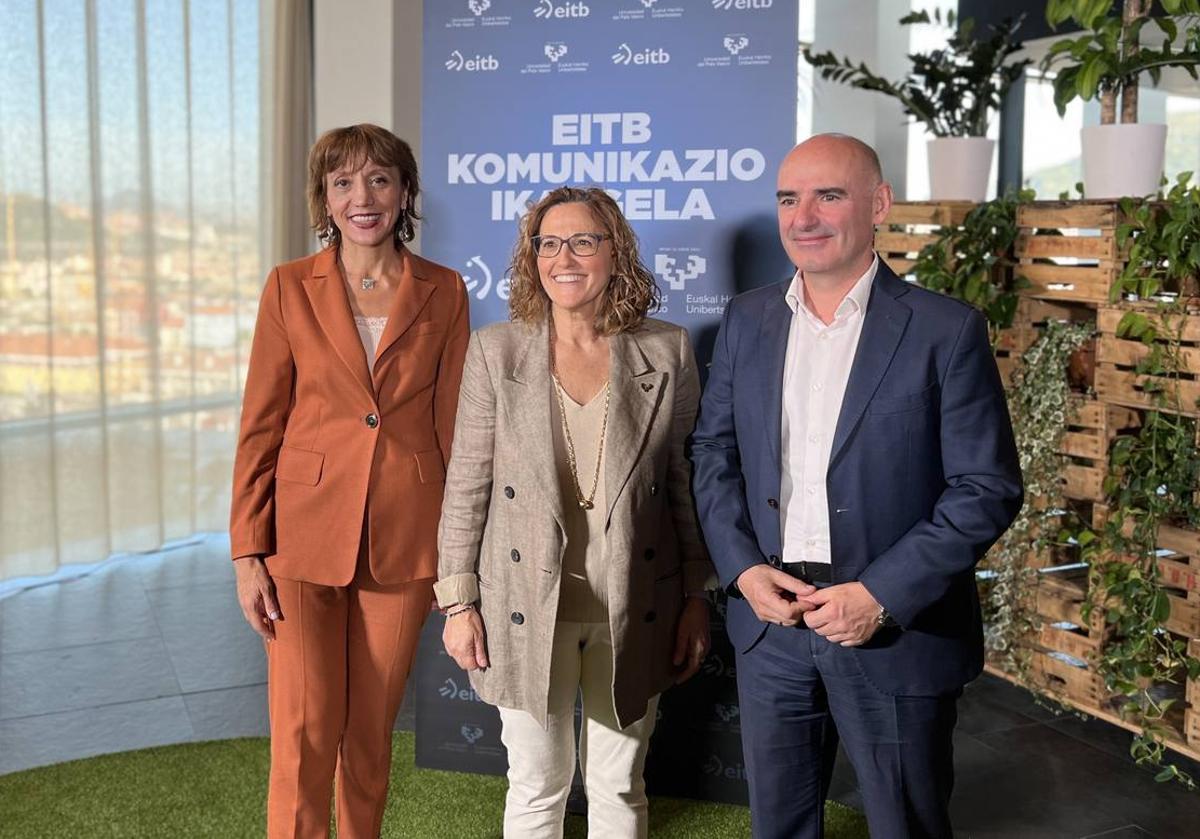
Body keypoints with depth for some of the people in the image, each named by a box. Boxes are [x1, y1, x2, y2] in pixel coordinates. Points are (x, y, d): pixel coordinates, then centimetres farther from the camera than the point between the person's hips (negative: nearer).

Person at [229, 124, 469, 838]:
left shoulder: (443, 293, 2)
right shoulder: (291, 287, 0)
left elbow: (453, 427, 4)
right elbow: (260, 427, 1)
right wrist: (249, 553, -4)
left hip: (404, 539, 1)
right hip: (305, 536, -1)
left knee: (371, 732, 12)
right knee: (303, 736, -2)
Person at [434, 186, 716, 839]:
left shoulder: (667, 353, -1)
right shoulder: (495, 350, -2)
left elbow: (686, 483, 3)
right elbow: (466, 485, 0)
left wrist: (696, 598, 4)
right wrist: (458, 602, -2)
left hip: (632, 612, 1)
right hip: (528, 607, 0)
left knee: (620, 786, 15)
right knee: (537, 785, 12)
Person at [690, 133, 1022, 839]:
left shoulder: (946, 330, -10)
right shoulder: (748, 319, 4)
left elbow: (988, 488, -10)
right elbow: (715, 450, 9)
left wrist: (881, 595, -17)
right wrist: (743, 569, -5)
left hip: (898, 630, -3)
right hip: (770, 619, 4)